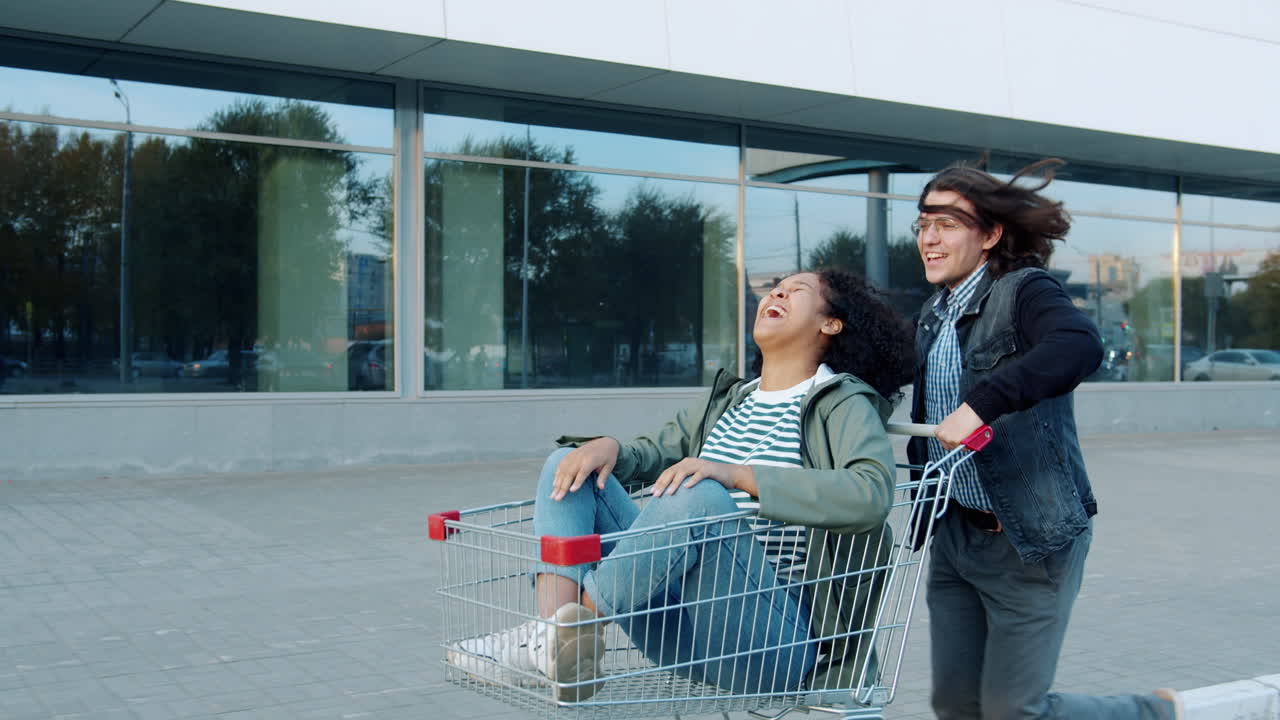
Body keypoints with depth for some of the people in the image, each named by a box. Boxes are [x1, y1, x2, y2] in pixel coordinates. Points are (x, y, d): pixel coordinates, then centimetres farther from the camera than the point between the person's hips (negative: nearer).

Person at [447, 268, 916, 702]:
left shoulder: (843, 404, -1)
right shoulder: (728, 401, 22)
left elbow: (871, 494, -20)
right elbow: (656, 453, 26)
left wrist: (735, 474, -27)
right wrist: (609, 448, 0)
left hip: (778, 636, -7)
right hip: (685, 625, 7)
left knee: (699, 495, -35)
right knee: (569, 464, 1)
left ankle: (580, 621, -22)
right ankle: (556, 639, -23)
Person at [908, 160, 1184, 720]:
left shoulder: (1024, 291, -12)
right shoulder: (931, 318, 11)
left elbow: (1080, 346, -34)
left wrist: (981, 402, -39)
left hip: (1029, 540, -7)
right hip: (953, 536, 8)